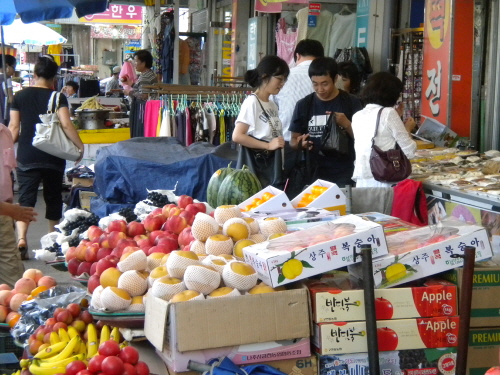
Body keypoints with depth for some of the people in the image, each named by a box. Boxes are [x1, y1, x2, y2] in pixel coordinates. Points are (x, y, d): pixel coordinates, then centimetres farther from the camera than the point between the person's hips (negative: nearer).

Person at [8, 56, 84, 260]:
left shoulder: (20, 96, 2)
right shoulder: (57, 97, -4)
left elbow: (13, 128, 3)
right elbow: (66, 125, -15)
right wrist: (80, 146, -7)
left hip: (26, 157, 1)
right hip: (53, 157, 0)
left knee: (26, 198, -1)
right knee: (53, 197, 16)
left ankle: (21, 238, -22)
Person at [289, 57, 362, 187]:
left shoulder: (351, 103, 0)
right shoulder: (303, 105, 4)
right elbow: (293, 140, 9)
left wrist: (347, 125, -15)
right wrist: (300, 144, -13)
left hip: (344, 174, -1)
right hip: (312, 173, 1)